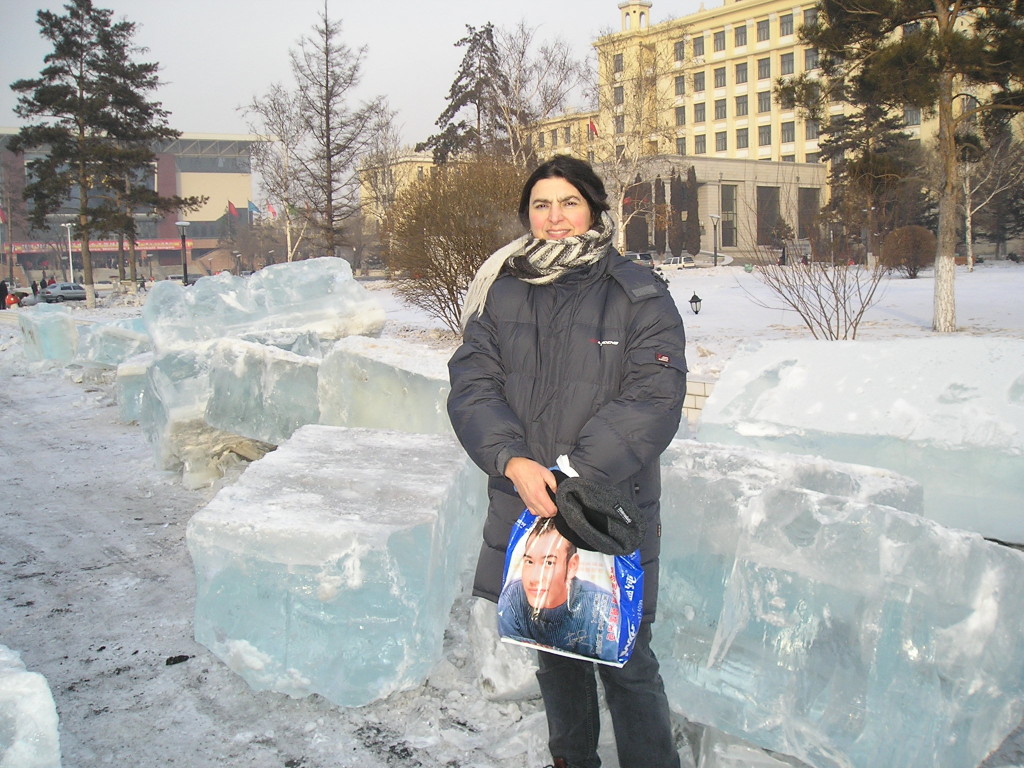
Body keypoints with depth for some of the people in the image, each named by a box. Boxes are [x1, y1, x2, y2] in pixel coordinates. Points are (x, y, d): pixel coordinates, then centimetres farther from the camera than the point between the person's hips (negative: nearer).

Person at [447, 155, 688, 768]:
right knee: (554, 653, 20)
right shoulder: (502, 293, 7)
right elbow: (472, 386, -1)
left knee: (625, 663, 3)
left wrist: (576, 476, -21)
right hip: (526, 508, 4)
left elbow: (653, 400, -12)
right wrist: (515, 462, -19)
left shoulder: (639, 296, -4)